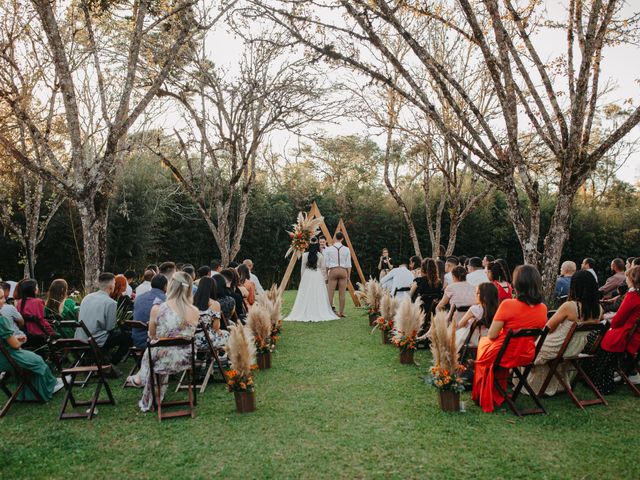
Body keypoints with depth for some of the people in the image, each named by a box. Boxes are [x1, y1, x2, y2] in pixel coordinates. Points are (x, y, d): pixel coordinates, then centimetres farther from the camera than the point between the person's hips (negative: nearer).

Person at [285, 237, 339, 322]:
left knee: (306, 296, 2)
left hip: (307, 276, 0)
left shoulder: (305, 255, -1)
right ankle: (320, 313, 0)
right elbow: (322, 268, 4)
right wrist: (323, 277, 16)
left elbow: (302, 268, 3)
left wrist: (302, 278, 13)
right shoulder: (321, 255, -1)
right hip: (318, 277, 0)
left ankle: (306, 314, 0)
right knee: (318, 296, 2)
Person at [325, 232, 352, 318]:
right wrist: (348, 276, 9)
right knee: (342, 294, 5)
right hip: (343, 271, 1)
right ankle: (341, 312, 8)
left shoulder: (328, 249, 0)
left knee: (330, 293, 0)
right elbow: (348, 265, 2)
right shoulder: (346, 249, 1)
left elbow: (326, 264, 1)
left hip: (333, 271, -1)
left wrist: (326, 275, 10)